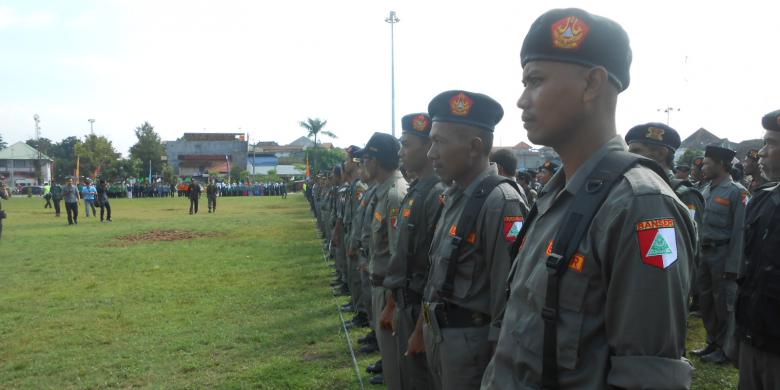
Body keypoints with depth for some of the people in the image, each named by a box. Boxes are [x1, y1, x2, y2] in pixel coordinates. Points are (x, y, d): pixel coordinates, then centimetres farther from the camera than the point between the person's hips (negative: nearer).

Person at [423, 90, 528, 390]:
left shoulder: (501, 203, -21)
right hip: (441, 337, 8)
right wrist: (426, 328, 17)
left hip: (471, 344, -8)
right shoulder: (454, 196, 7)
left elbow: (509, 295, -22)